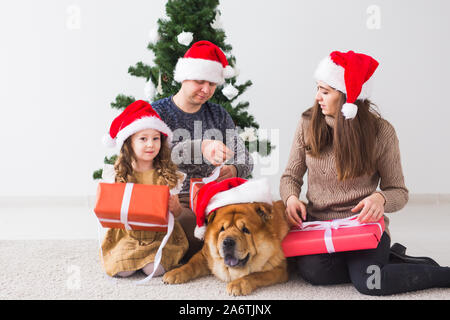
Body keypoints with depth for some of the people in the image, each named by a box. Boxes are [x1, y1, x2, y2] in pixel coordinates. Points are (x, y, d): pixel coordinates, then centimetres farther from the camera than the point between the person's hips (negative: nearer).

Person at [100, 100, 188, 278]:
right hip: (127, 234, 1)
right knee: (122, 269, -20)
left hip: (160, 234, 0)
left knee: (154, 269, -23)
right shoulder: (117, 175, 0)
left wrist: (174, 207, -18)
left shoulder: (168, 175, 0)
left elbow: (177, 213, 5)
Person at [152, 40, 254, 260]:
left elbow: (245, 160, 12)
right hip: (172, 199, -4)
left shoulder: (219, 115, 16)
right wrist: (201, 148, -34)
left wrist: (233, 170, -15)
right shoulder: (156, 112, 2)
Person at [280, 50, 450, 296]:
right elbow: (291, 176, 8)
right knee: (313, 271, -29)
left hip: (363, 224, -2)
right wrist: (291, 198, -14)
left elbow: (399, 191, -2)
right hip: (316, 223, 3)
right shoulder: (308, 124, 1)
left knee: (369, 283, -29)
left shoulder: (381, 132, -7)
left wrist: (380, 198, -25)